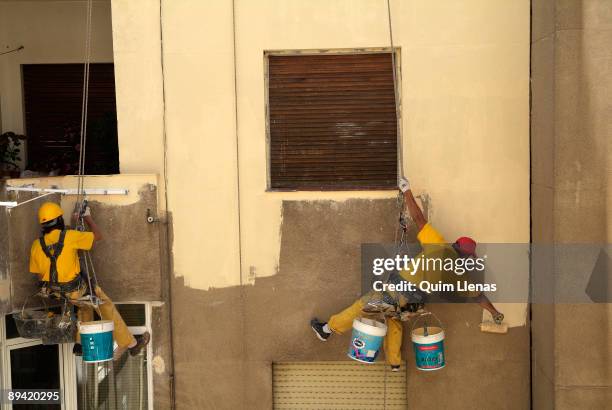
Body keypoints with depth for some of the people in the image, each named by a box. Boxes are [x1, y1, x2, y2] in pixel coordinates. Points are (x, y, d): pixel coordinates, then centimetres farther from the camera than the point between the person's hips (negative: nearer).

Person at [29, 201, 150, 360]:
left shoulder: (36, 245, -5)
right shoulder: (69, 236, -19)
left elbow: (38, 273, 5)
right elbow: (97, 236, -6)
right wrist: (88, 217, 8)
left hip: (56, 290, 6)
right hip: (76, 289, -6)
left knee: (86, 305, 32)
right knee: (107, 308, 10)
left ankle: (81, 344, 32)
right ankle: (131, 344, 18)